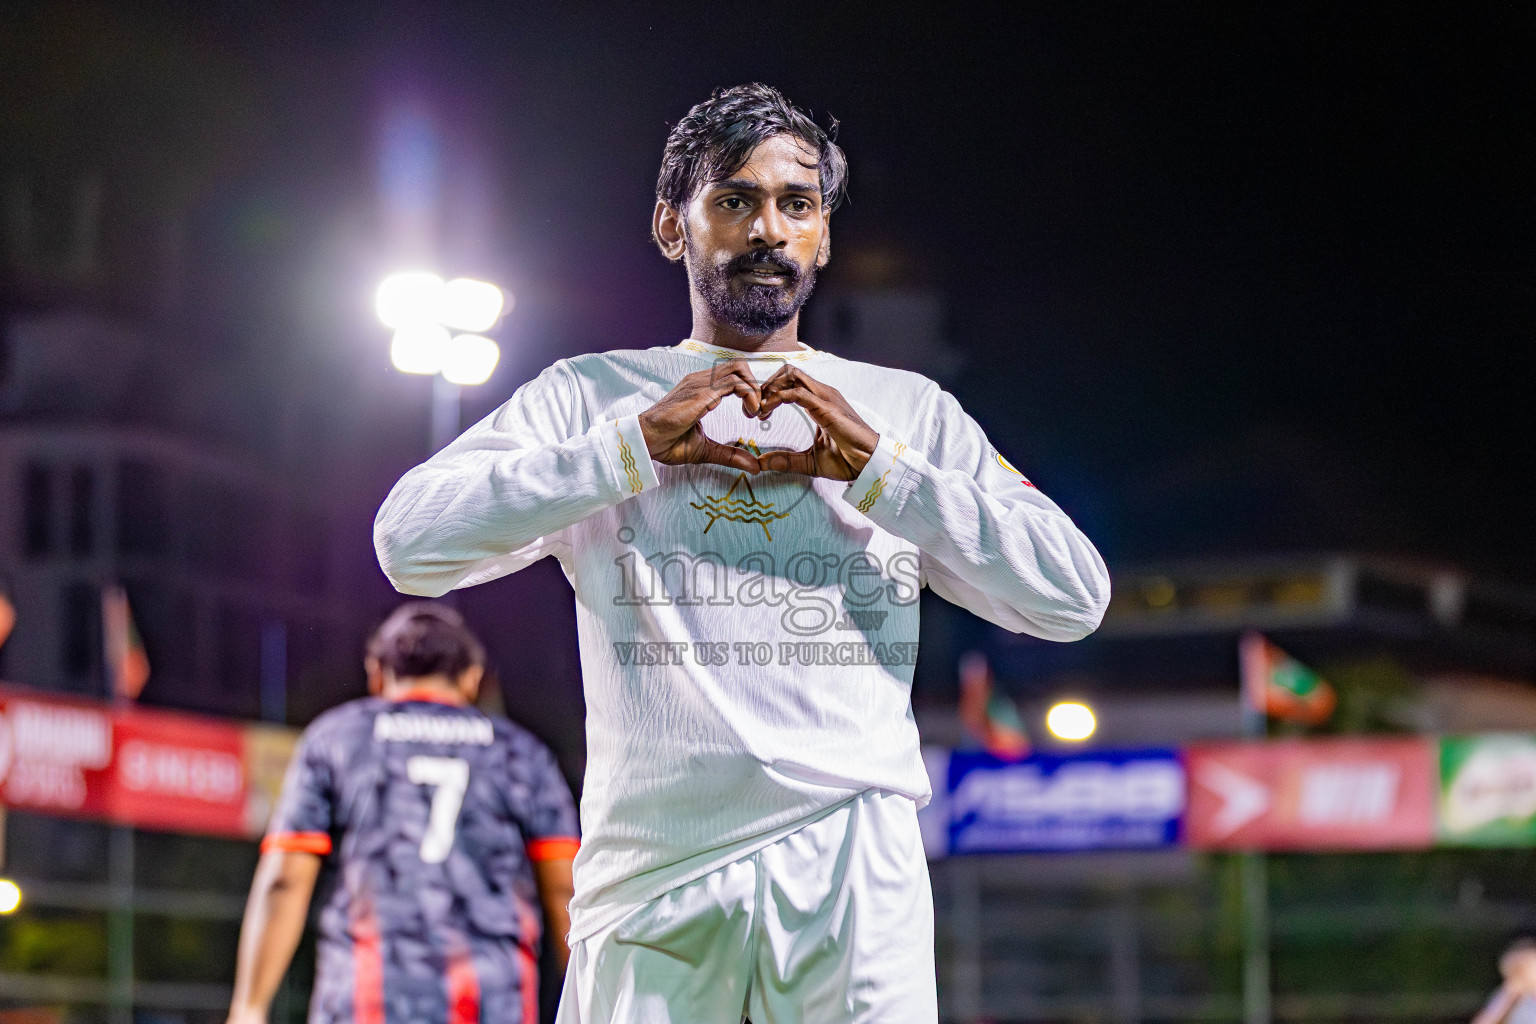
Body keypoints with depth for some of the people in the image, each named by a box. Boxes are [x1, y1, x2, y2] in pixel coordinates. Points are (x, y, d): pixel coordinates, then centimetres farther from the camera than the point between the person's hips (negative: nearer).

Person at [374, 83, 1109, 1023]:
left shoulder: (908, 409, 17)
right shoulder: (590, 395, 14)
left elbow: (1077, 596, 6)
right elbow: (409, 541, 0)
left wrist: (878, 468, -2)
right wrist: (636, 443, -5)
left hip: (851, 856, 0)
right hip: (649, 872, 0)